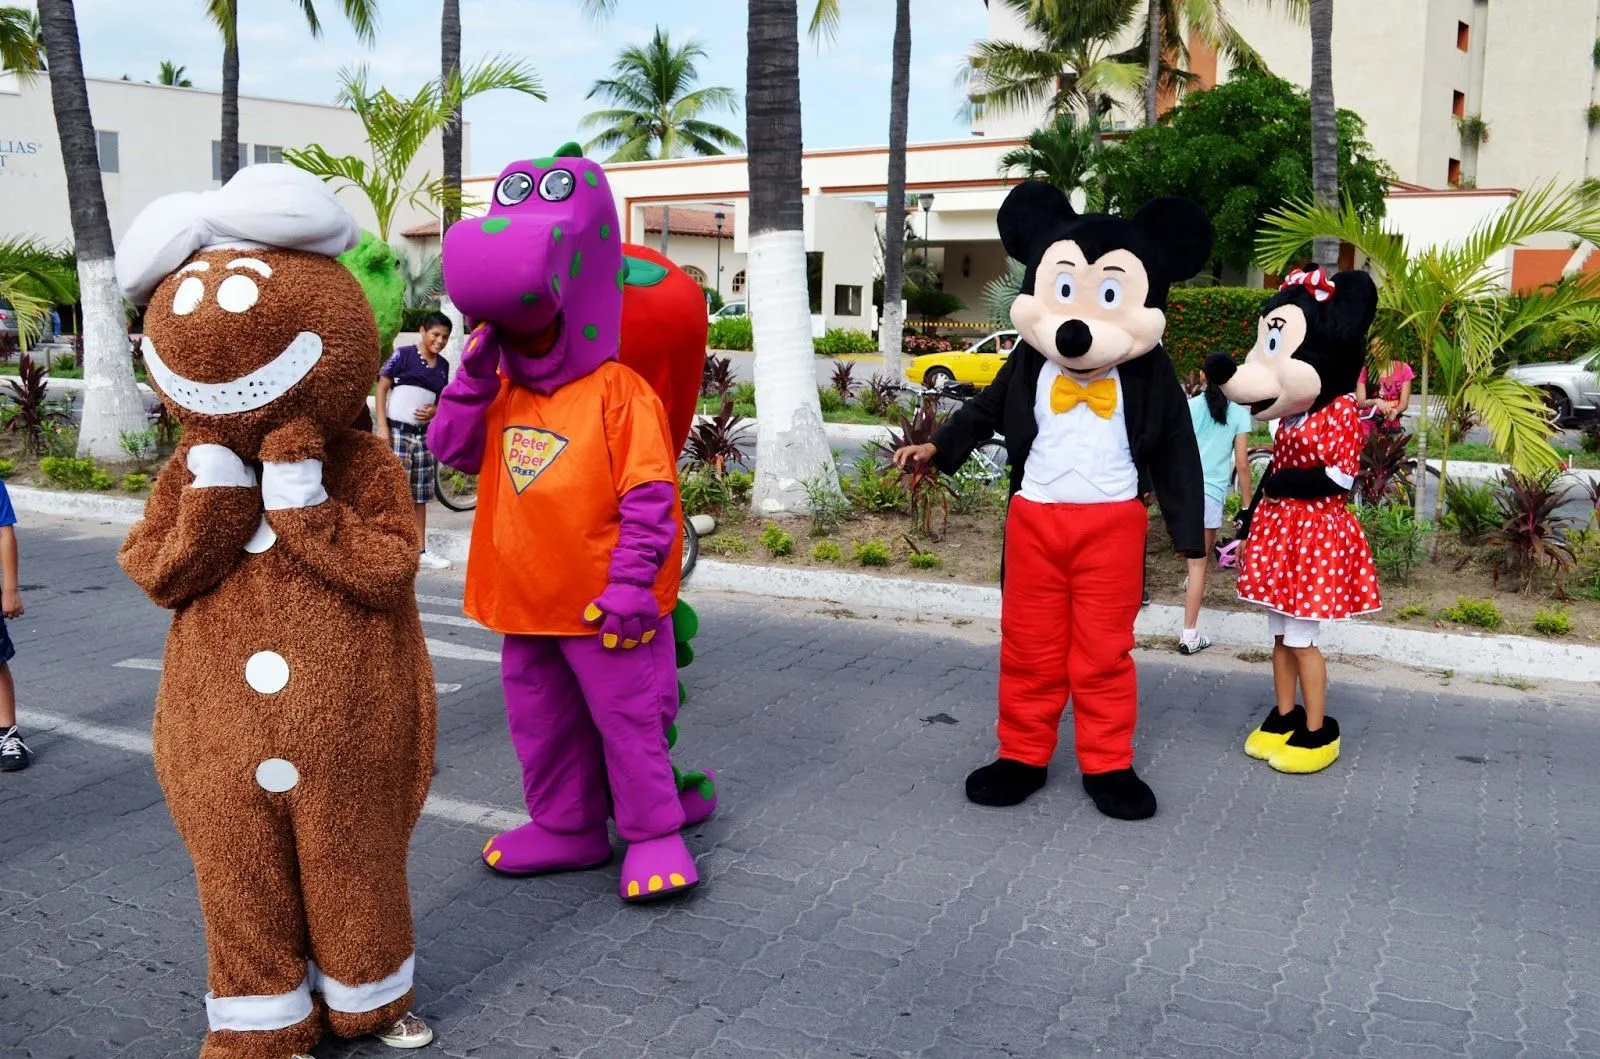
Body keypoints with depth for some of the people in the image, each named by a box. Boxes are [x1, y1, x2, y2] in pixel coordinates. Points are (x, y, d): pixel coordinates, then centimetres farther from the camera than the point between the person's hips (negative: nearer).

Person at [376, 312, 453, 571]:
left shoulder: (443, 365, 11)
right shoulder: (404, 354, -5)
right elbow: (382, 387, -6)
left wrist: (435, 410, -4)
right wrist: (382, 426, -14)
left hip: (424, 434, 6)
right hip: (397, 431, -6)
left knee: (420, 496, 10)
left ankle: (421, 551, 17)